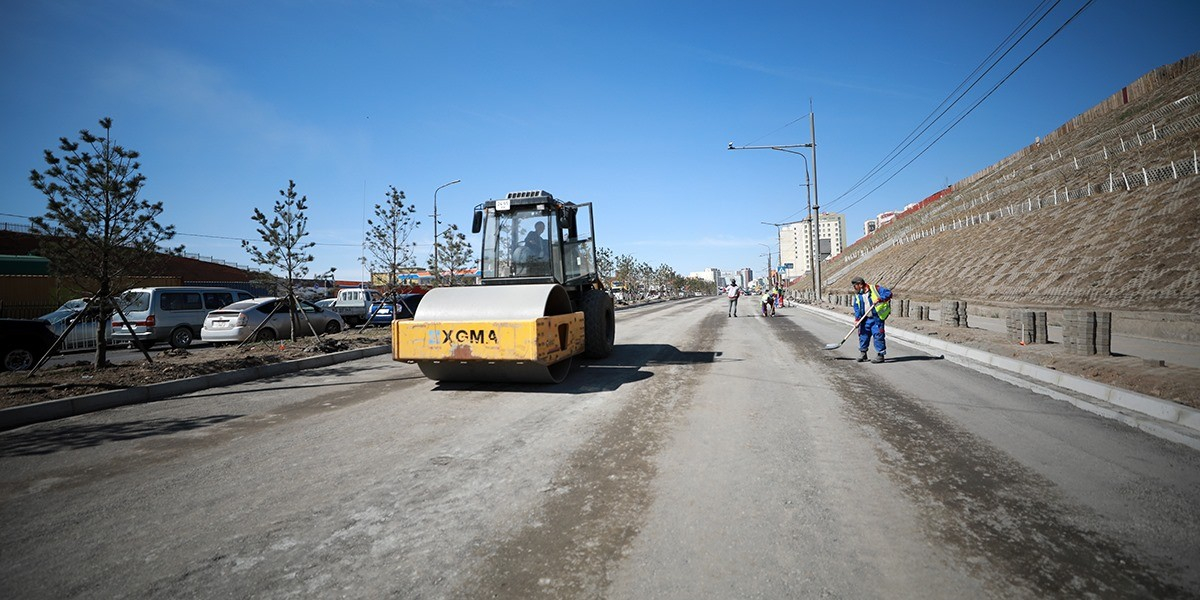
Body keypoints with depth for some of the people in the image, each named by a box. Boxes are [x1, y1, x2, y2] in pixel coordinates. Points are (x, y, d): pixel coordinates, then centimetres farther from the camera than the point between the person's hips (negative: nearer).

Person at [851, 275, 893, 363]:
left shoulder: (875, 288, -10)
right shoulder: (857, 294, 7)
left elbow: (888, 293, -14)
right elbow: (856, 308, 8)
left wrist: (880, 299, -28)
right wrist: (857, 319, -3)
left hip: (877, 318, -6)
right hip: (865, 319, 6)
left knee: (878, 335, -6)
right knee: (863, 334, 9)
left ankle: (880, 355, 3)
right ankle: (863, 354, 22)